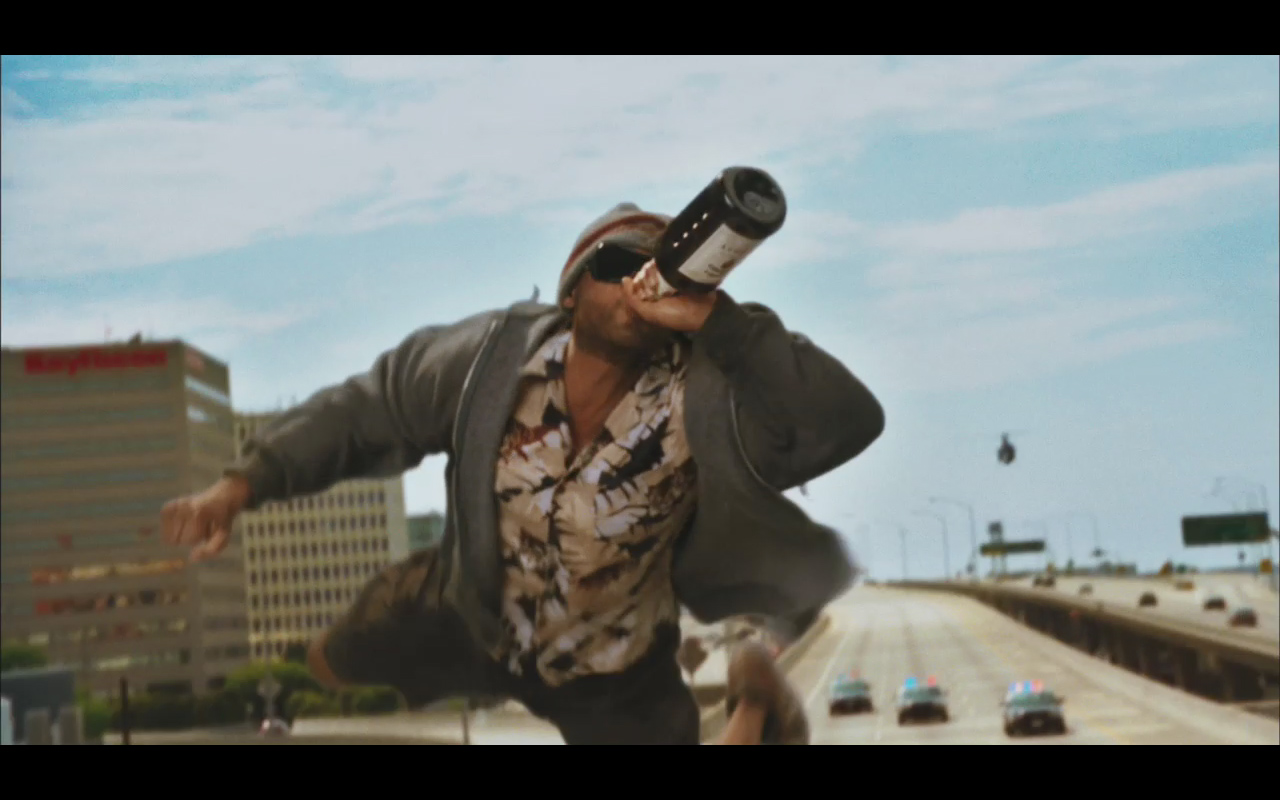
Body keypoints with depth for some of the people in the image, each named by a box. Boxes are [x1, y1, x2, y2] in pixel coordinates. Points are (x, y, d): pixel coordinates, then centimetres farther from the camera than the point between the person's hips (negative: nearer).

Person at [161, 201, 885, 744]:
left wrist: (712, 317, -54)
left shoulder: (703, 399, -34)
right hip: (467, 617, 4)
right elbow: (368, 411, -8)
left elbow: (849, 421, -50)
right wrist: (243, 485, -15)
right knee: (338, 664, 27)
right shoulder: (493, 356, -24)